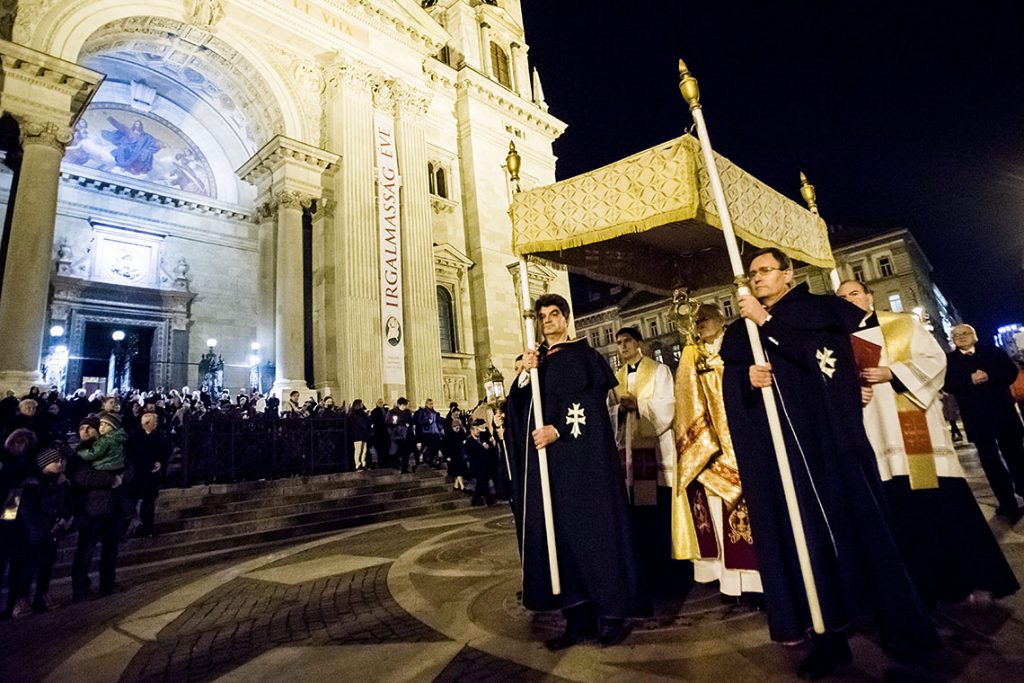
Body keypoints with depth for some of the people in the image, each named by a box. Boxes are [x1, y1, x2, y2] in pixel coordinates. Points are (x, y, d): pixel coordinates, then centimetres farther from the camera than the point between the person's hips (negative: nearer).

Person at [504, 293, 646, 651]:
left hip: (582, 456, -4)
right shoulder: (534, 360, 16)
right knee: (559, 530, 4)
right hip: (546, 458, 5)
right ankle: (577, 617, 14)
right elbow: (517, 407, 6)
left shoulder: (585, 355, 3)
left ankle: (611, 614, 12)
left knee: (593, 527, -2)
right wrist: (524, 375, -10)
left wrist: (558, 430, -17)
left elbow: (593, 402, -8)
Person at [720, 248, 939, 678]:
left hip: (828, 437, -3)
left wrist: (767, 322, -15)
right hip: (777, 448, 3)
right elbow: (731, 391, 6)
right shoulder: (740, 332, 14)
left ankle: (900, 626, 18)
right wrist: (748, 379, -15)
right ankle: (829, 635, 11)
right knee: (800, 532, 3)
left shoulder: (820, 309, 6)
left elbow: (819, 355, -14)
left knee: (852, 520, 1)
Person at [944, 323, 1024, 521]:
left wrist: (989, 376, -17)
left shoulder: (993, 351, 10)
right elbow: (947, 384, -7)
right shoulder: (948, 360, 4)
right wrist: (970, 380, -20)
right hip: (976, 418, -1)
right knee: (990, 460, 2)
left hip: (1004, 412, 1)